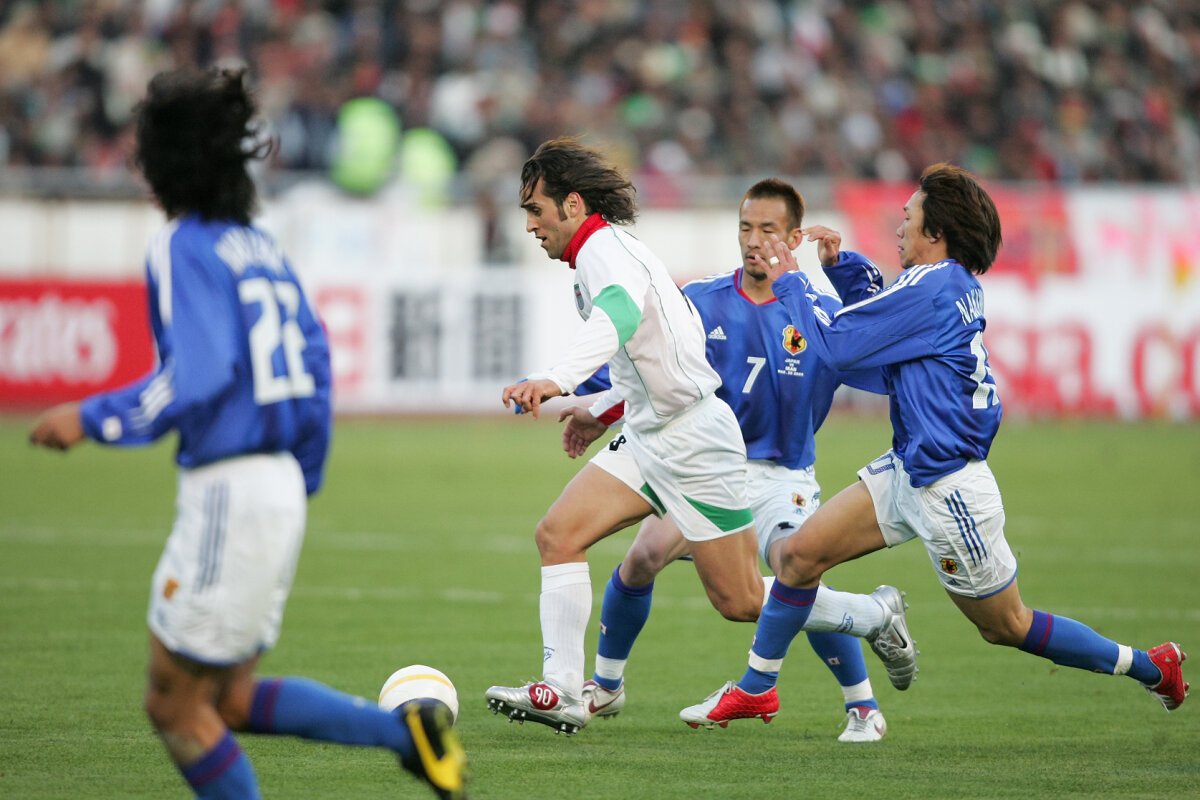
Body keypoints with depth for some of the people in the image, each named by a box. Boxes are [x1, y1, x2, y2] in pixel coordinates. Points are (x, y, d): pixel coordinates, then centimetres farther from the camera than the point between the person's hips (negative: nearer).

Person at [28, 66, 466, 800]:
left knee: (175, 705, 2)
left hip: (229, 493, -9)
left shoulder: (184, 248, -11)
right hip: (281, 488, 9)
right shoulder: (259, 246, 14)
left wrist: (92, 420, -14)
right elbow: (314, 365, 16)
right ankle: (405, 728, 5)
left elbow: (200, 376, -22)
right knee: (228, 702, 16)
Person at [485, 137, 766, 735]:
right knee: (557, 535, -7)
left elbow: (621, 313, -42)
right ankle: (564, 692, -11)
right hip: (648, 439, 10)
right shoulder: (606, 252, 14)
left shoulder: (604, 248, -18)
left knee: (740, 602, -3)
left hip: (694, 440, -10)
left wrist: (559, 379, -58)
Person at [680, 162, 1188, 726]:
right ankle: (755, 687, 18)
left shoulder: (931, 288, -22)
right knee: (799, 554, 5)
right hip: (909, 470, 10)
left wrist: (788, 283, -6)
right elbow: (881, 309, 25)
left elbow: (837, 344, -19)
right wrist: (839, 263, 11)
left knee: (1007, 625, 4)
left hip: (947, 487, -10)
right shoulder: (957, 284, 5)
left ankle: (1152, 667, 16)